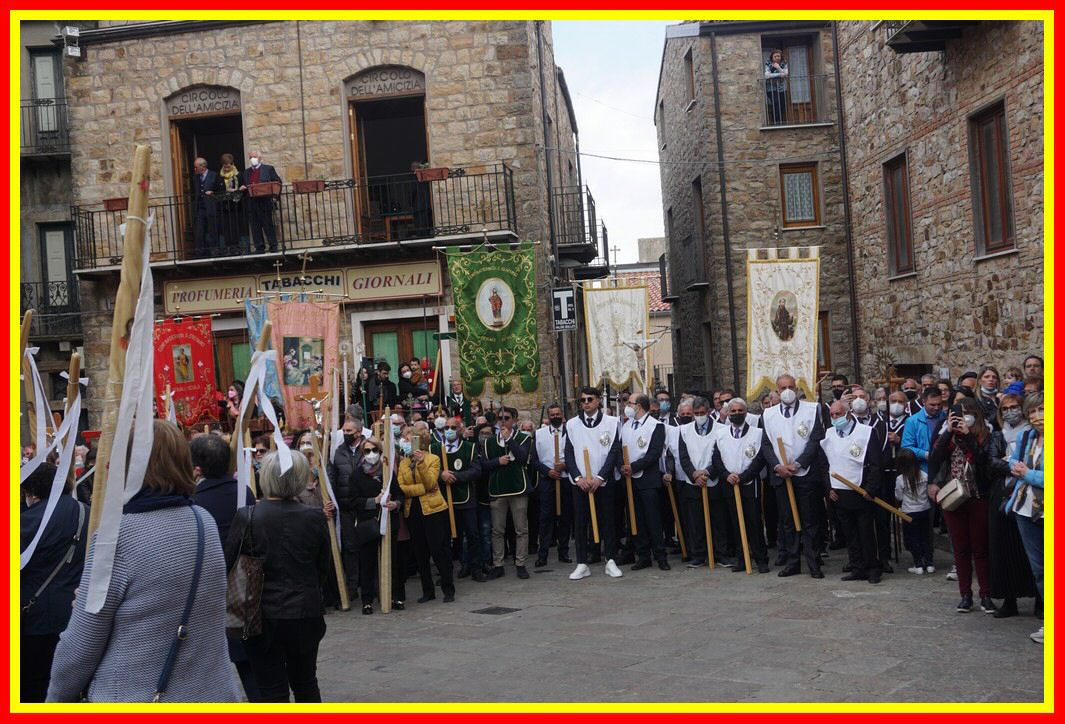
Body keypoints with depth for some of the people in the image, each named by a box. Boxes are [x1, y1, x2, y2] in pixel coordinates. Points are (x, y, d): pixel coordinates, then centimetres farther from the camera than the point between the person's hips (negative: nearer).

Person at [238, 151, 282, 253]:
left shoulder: (268, 169, 6)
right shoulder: (245, 172, 18)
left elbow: (278, 182, 3)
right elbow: (242, 186, 25)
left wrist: (275, 197, -6)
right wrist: (242, 188, 0)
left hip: (265, 201, -4)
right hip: (251, 202, 4)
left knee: (268, 224, -2)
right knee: (255, 226, 2)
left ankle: (273, 246, 3)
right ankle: (259, 247, 6)